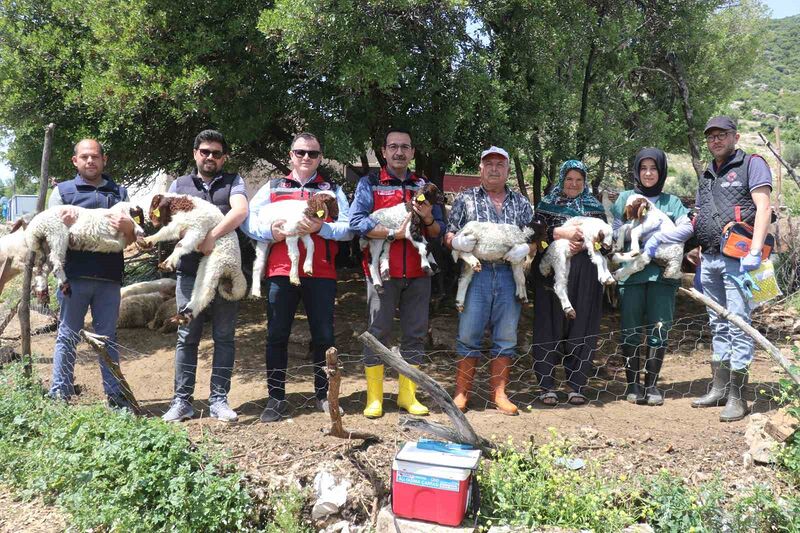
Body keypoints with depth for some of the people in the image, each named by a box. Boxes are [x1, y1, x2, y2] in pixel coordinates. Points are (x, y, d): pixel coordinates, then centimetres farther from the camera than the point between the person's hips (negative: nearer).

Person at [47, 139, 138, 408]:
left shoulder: (119, 192, 14)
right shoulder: (62, 190, 8)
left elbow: (131, 239, 12)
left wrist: (128, 227, -12)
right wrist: (63, 223, -18)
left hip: (109, 277, 2)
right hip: (74, 276, -2)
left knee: (108, 337, 9)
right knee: (68, 336, 4)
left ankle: (115, 394, 15)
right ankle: (59, 394, 12)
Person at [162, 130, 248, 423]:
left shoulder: (233, 182, 10)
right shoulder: (179, 185, 16)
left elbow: (240, 211, -9)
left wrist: (213, 236, -22)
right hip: (189, 271, 1)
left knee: (224, 337, 4)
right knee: (187, 338, 3)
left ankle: (219, 400, 12)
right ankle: (182, 401, 11)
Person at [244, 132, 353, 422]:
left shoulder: (332, 189, 11)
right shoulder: (273, 187, 12)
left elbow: (348, 228, 0)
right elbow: (248, 221, 5)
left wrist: (321, 228, -17)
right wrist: (270, 232, -13)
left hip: (321, 273, 0)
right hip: (281, 271, 1)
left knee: (323, 335, 6)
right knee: (277, 335, 4)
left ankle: (323, 394, 22)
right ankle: (276, 397, 15)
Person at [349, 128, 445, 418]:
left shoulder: (423, 186, 15)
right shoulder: (370, 183, 3)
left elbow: (438, 231, 12)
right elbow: (356, 221, -12)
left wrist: (428, 219, -10)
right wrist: (394, 233, -18)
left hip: (418, 273, 4)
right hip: (382, 270, -4)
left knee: (415, 334, 7)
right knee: (378, 332, 1)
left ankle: (408, 395, 18)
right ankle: (374, 397, 10)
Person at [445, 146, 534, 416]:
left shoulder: (521, 203, 16)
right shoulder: (466, 199, 10)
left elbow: (536, 239, 13)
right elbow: (448, 235, 6)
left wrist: (525, 248, -9)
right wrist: (457, 241, -16)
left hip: (509, 275, 2)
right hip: (475, 273, -2)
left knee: (506, 337, 7)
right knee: (468, 335, -1)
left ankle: (499, 393, 18)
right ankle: (461, 394, 9)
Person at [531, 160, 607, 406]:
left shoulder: (594, 207, 15)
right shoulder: (547, 204, 11)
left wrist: (582, 245, -14)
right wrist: (561, 232, -19)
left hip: (585, 278, 2)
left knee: (581, 328, 2)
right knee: (549, 327, -2)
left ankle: (577, 386, 10)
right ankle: (547, 386, 3)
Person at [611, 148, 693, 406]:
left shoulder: (672, 202, 13)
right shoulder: (625, 198, 12)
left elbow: (687, 228, -2)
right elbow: (614, 232, 5)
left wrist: (657, 238, -15)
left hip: (662, 273, 1)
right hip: (631, 273, -1)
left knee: (659, 329, 0)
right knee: (632, 330, 1)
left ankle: (651, 384, 10)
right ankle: (632, 383, 11)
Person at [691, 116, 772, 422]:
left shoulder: (751, 164, 2)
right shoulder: (706, 177, 22)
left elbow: (763, 207, -9)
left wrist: (754, 252, -20)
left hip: (736, 258, -7)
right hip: (709, 259, 7)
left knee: (738, 325, -8)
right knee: (718, 326, 11)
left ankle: (737, 397, -4)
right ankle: (719, 389, 18)